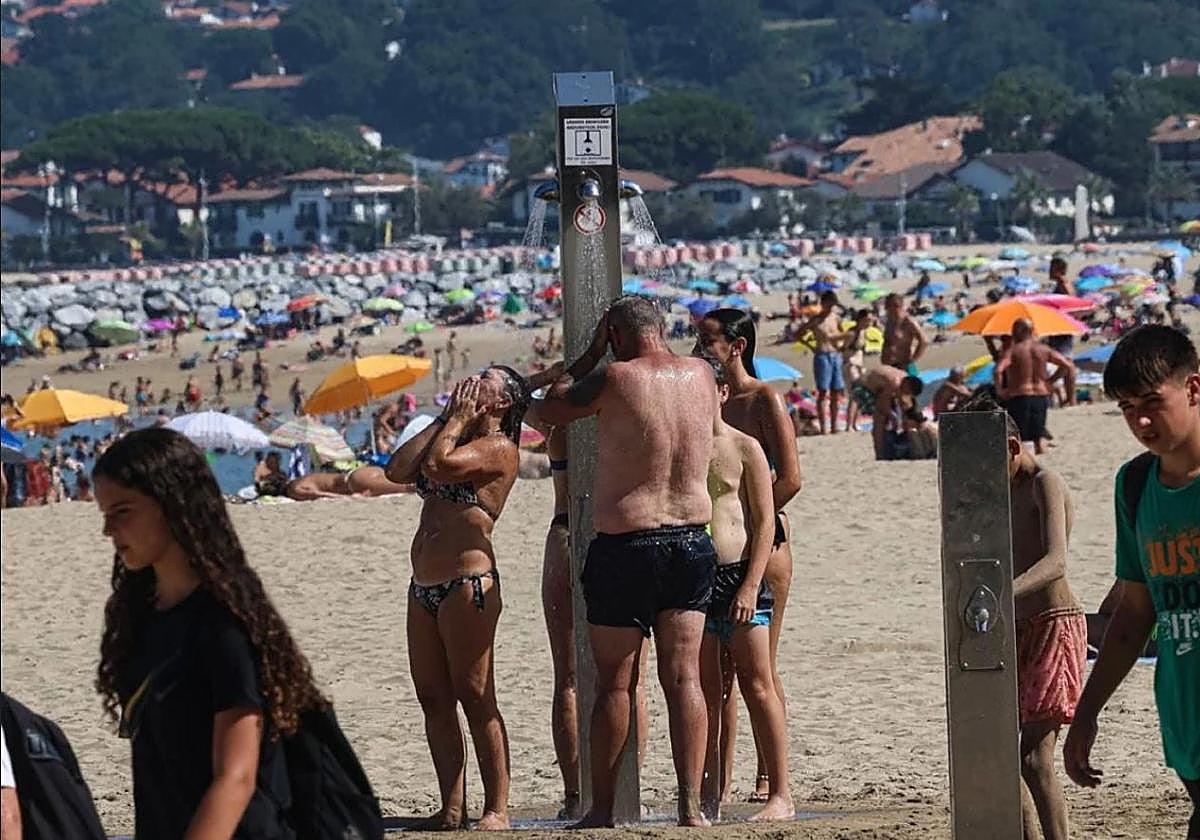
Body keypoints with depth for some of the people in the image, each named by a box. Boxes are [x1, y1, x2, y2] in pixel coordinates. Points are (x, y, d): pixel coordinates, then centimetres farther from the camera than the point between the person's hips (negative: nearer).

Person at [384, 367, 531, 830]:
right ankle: (452, 809, 10)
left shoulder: (498, 448, -6)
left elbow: (439, 466, -21)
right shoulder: (452, 439, 20)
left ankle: (497, 809, -5)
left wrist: (460, 418, -5)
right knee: (434, 700, 7)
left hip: (468, 584, -9)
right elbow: (398, 470, 8)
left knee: (475, 698, -8)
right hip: (424, 586, 9)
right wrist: (445, 418, 10)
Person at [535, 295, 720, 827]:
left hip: (625, 544, -4)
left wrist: (591, 353, 9)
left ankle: (602, 809, 11)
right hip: (692, 539, 4)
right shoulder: (700, 374, 2)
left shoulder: (617, 379, -13)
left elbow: (548, 410, 2)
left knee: (614, 684, 5)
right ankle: (691, 806, 0)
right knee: (683, 676, 6)